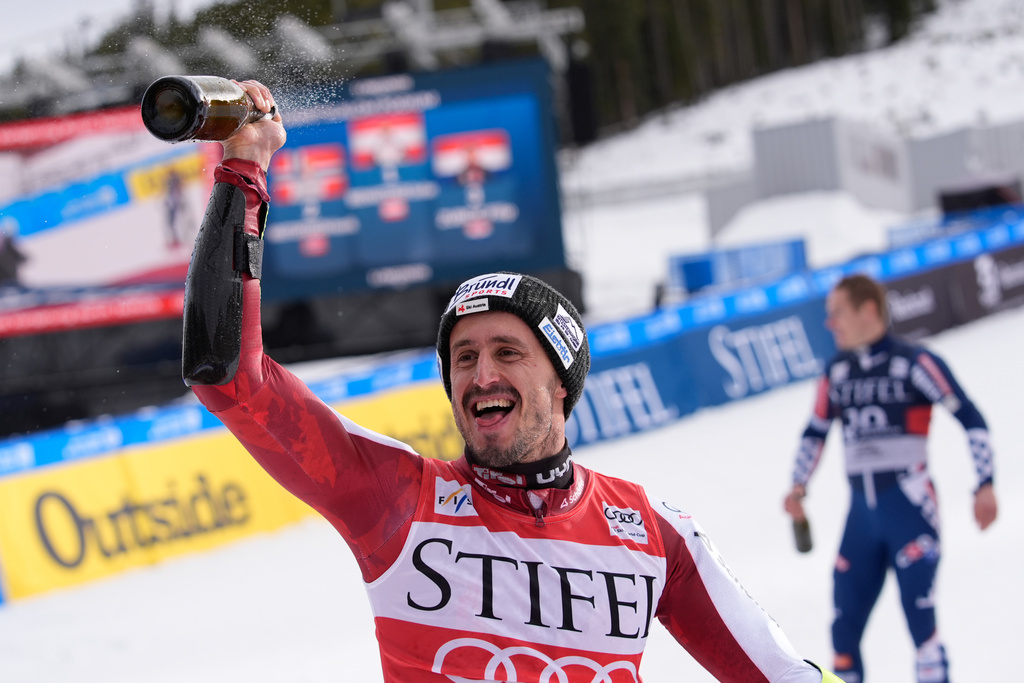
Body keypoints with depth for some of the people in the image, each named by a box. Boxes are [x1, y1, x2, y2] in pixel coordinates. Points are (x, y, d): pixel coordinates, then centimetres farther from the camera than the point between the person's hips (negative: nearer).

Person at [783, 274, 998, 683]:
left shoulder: (914, 364, -7)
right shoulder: (837, 373, 11)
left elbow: (971, 419, -7)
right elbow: (816, 431, 24)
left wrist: (985, 484, -13)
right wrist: (799, 485, 12)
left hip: (911, 507, -6)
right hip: (862, 513, 6)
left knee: (918, 612, -13)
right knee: (845, 622, 4)